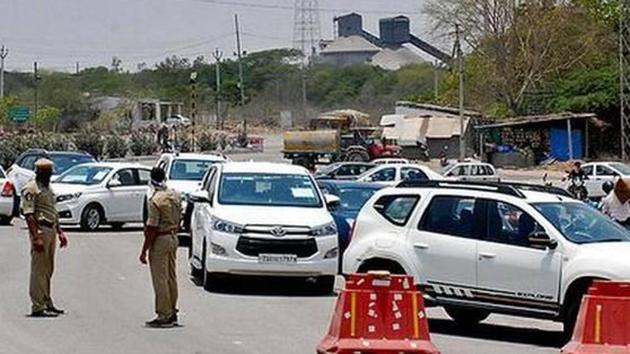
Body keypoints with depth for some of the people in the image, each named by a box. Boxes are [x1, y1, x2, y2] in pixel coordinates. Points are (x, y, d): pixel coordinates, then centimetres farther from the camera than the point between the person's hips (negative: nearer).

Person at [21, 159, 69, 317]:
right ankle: (37, 307, -5)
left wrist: (60, 232, 20)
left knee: (48, 270, 14)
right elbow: (28, 215, -17)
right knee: (39, 270, -7)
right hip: (40, 230, -9)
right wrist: (36, 238, -24)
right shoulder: (31, 189, -10)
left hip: (51, 230, 9)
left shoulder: (48, 188, 18)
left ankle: (47, 303, 23)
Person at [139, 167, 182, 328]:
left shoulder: (155, 200, -20)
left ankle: (164, 316, -1)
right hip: (173, 238, 8)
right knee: (171, 277, 14)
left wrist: (144, 251, -15)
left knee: (160, 280, -3)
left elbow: (152, 228, -20)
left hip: (160, 241, -8)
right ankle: (172, 312, 20)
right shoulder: (176, 196, 4)